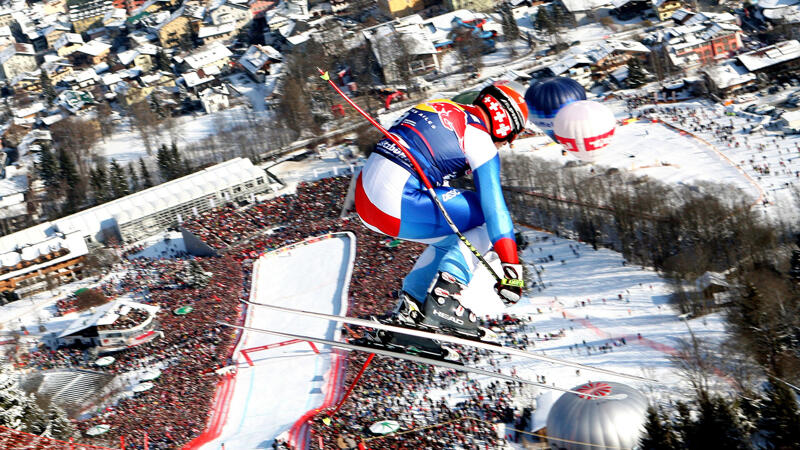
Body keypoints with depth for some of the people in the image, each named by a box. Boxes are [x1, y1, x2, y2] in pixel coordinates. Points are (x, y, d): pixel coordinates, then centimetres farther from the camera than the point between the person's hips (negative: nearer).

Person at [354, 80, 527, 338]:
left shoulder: (440, 108, 20)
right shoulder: (480, 138, -3)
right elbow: (494, 206, -8)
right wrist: (512, 268, -8)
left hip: (364, 195, 9)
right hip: (398, 206, -9)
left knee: (450, 236, 28)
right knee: (489, 217, 2)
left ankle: (411, 302, 18)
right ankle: (447, 290, -9)